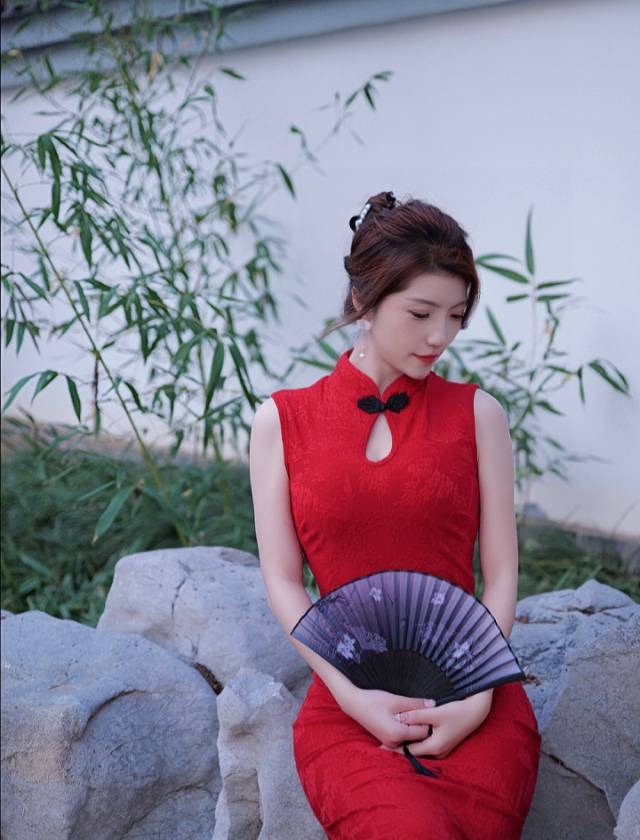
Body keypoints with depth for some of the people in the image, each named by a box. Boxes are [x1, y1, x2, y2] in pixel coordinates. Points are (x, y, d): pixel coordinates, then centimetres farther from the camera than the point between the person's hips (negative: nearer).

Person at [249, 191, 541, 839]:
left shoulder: (477, 414, 6)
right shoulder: (280, 421, 5)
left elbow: (501, 574, 3)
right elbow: (282, 580, 2)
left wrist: (477, 698, -10)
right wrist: (353, 696, -10)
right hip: (348, 704, 0)